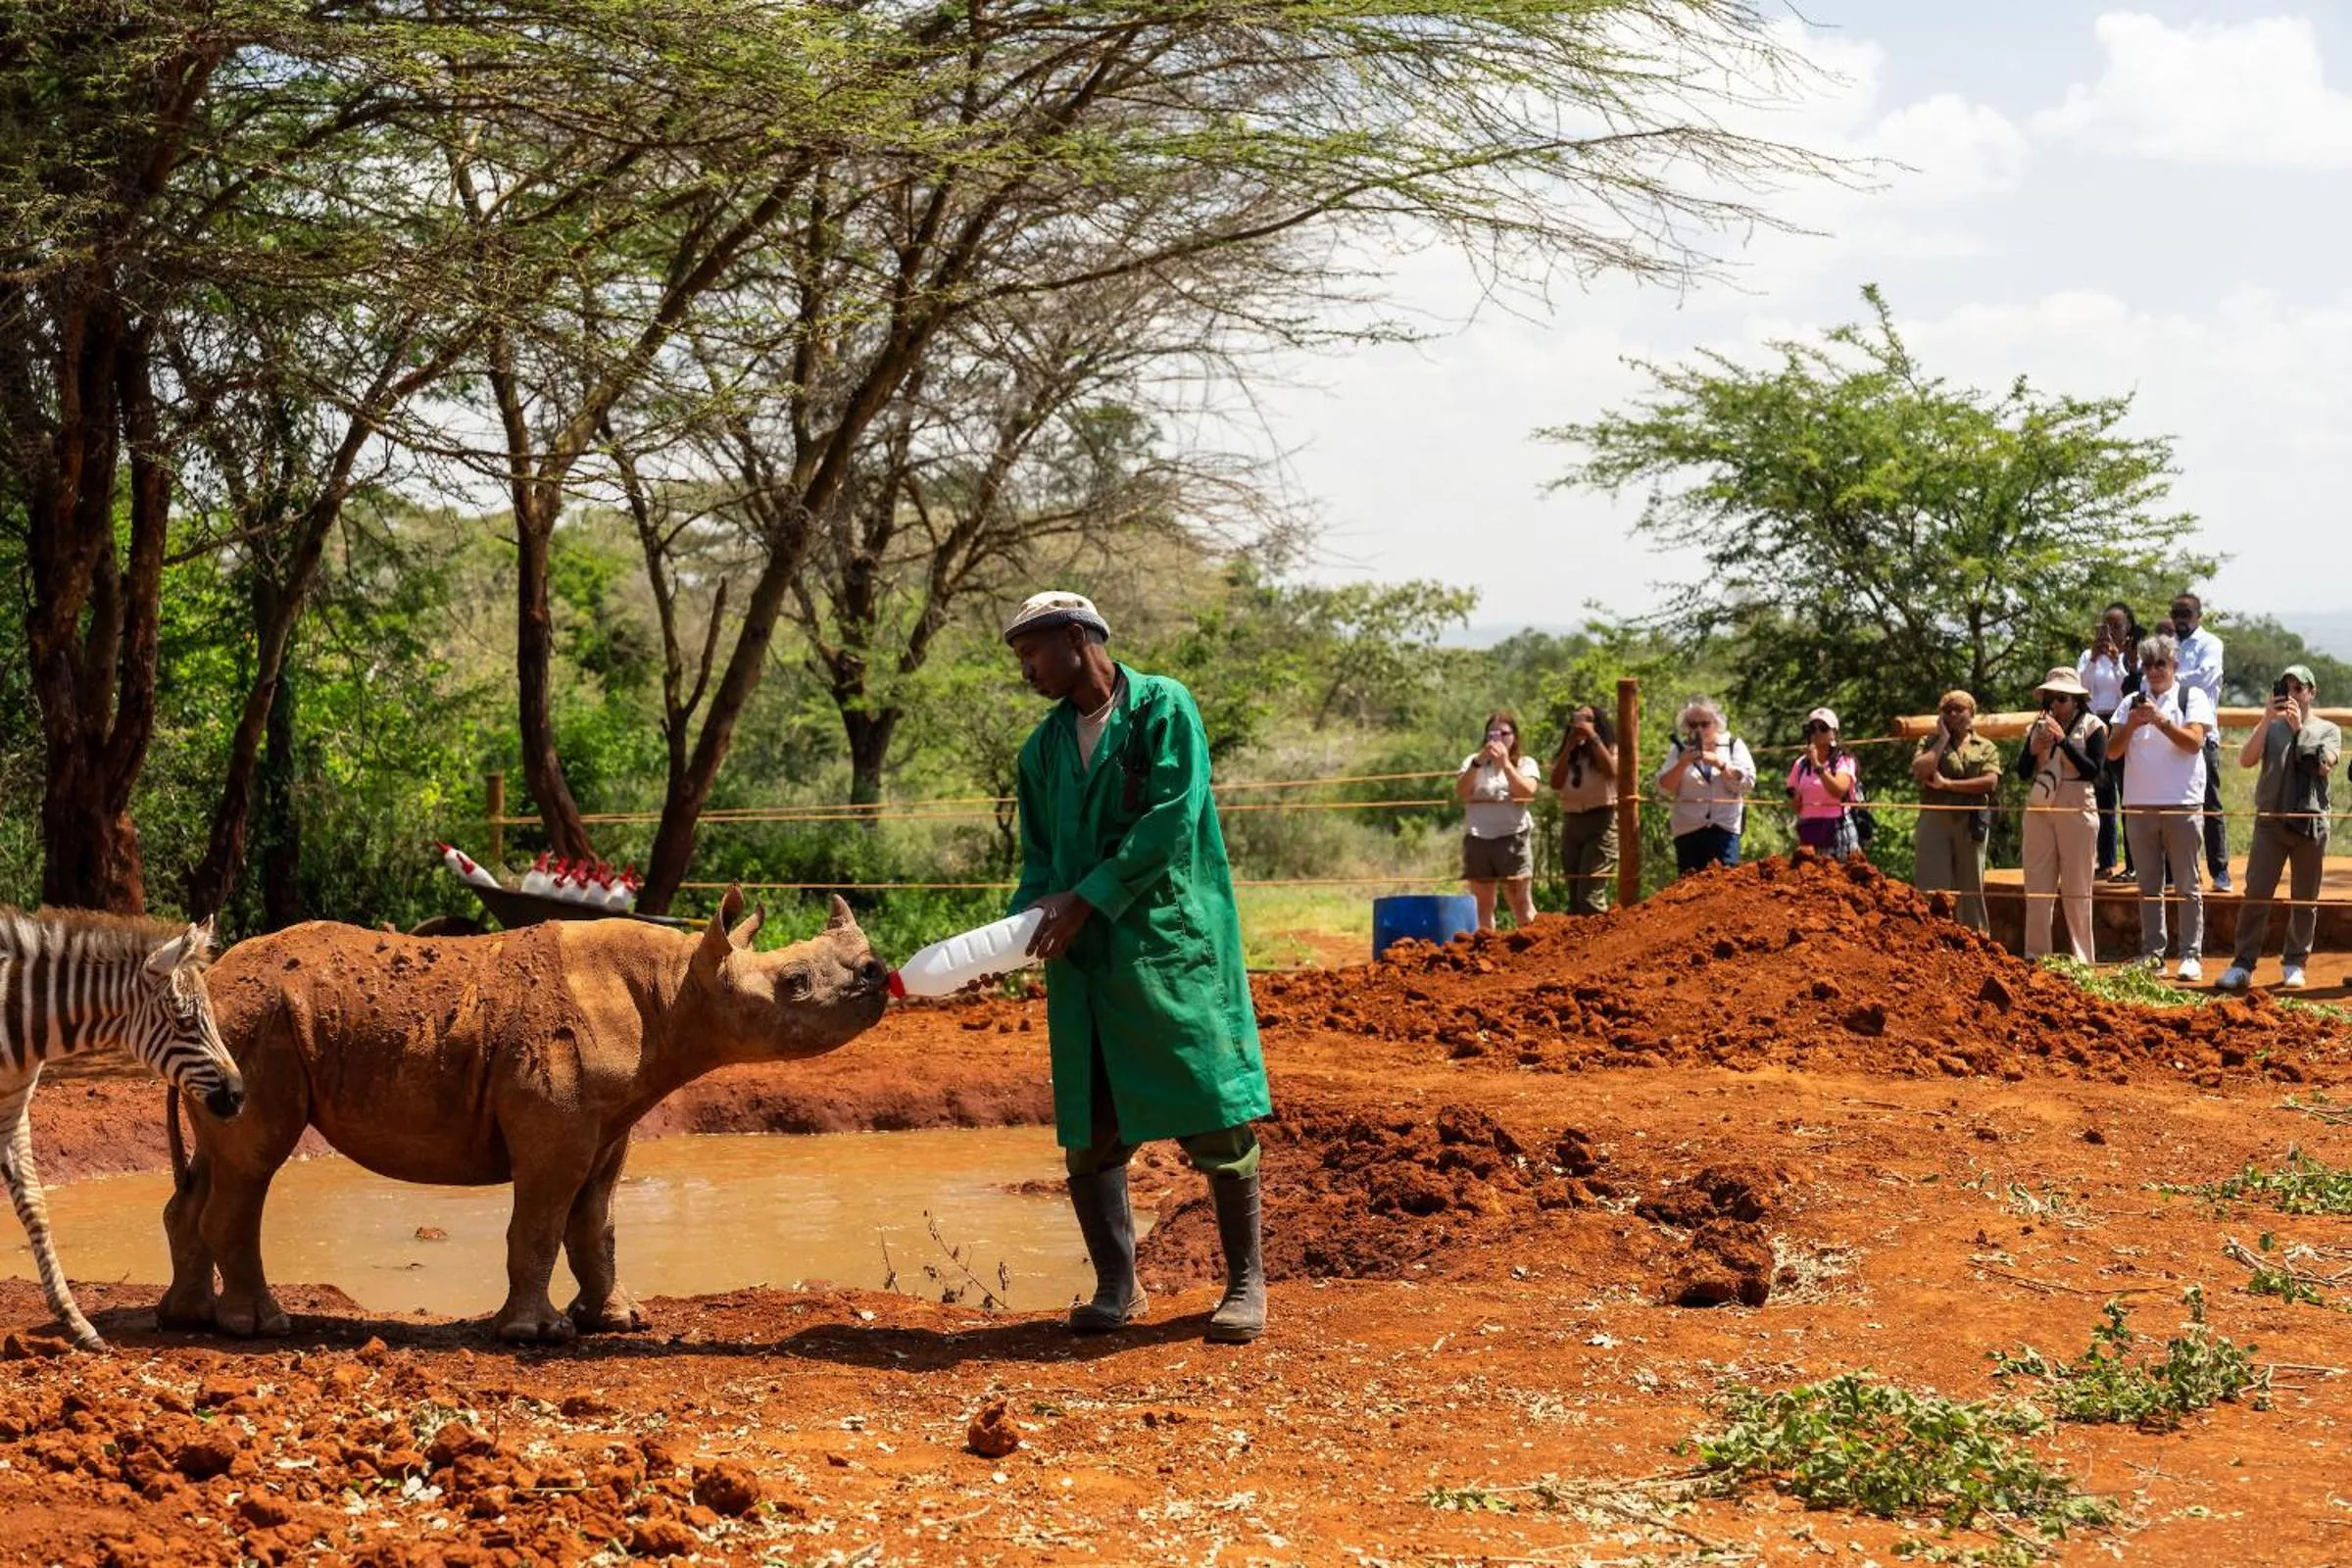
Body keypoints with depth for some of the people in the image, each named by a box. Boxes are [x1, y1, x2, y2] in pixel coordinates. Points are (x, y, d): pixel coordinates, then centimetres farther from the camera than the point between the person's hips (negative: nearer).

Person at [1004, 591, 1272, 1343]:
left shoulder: (1163, 708, -3)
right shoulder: (1043, 747, 15)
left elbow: (1172, 818, -12)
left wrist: (1086, 900, -15)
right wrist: (1033, 908, -4)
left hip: (1173, 942, -5)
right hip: (1084, 961, 6)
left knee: (1213, 1116, -4)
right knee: (1088, 1130, 2)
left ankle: (1246, 1281, 6)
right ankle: (1116, 1286, 12)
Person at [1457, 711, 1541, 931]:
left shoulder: (1525, 763, 8)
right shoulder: (1473, 761, 12)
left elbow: (1527, 791, -11)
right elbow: (1460, 792, -4)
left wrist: (1505, 763, -18)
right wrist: (1478, 762, -15)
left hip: (1512, 837, -2)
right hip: (1477, 837, 2)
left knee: (1521, 902, -7)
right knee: (1482, 904, 3)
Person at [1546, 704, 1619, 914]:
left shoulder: (1610, 749, 4)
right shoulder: (1565, 756, 17)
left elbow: (1611, 771, -18)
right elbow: (1556, 783, -1)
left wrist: (1593, 737, -16)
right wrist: (1569, 747, -4)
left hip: (1601, 822, -6)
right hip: (1571, 823, 6)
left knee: (1590, 897, -17)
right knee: (1574, 897, 7)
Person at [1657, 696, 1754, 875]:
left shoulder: (1734, 745, 8)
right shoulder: (1679, 749, 12)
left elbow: (1747, 783, -3)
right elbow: (1664, 786, 3)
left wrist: (1719, 763, -14)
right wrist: (1683, 763, -12)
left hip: (1725, 827, -2)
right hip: (1688, 828, 2)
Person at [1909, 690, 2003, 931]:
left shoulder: (1986, 748, 12)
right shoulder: (1929, 743, 12)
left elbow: (1990, 782, -5)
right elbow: (1920, 770, -9)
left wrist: (1948, 784, -8)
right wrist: (1943, 739, -2)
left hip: (1971, 822, 1)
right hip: (1934, 819, 0)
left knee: (1971, 887, 3)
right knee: (1932, 887, -6)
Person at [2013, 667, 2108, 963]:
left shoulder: (2092, 726, 0)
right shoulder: (2039, 726, 13)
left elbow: (2094, 770, -12)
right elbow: (2022, 772, 11)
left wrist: (2063, 741, -16)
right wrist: (2033, 751, -8)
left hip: (2076, 809, -4)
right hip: (2039, 810, 4)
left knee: (2077, 889, -2)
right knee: (2037, 888, 3)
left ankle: (2082, 959, 2)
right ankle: (2035, 957, 6)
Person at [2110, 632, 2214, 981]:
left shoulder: (2192, 697, 2)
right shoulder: (2132, 702, 11)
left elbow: (2194, 742, -12)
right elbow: (2112, 750, 5)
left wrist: (2160, 720, -20)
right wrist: (2131, 724, -12)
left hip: (2181, 804, -4)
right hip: (2139, 804, 4)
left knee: (2187, 887, -1)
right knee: (2148, 887, 8)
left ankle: (2191, 956, 0)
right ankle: (2152, 953, 12)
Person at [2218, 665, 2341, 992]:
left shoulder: (2328, 731, 8)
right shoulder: (2271, 728, 10)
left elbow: (2323, 765, -10)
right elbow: (2246, 760, -6)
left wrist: (2299, 729, -15)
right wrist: (2268, 719, -15)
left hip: (2311, 824, 0)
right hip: (2270, 821, 0)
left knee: (2305, 899, 6)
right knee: (2256, 894, -6)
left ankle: (2294, 963, 16)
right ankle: (2243, 965, -4)